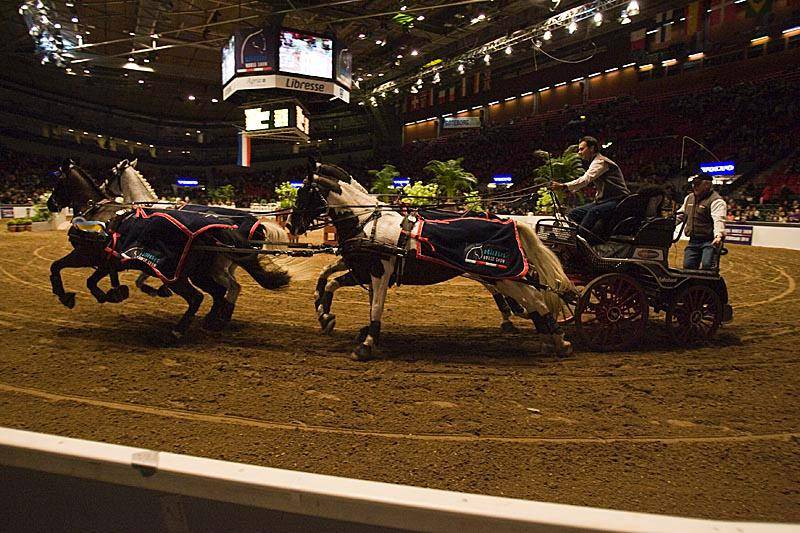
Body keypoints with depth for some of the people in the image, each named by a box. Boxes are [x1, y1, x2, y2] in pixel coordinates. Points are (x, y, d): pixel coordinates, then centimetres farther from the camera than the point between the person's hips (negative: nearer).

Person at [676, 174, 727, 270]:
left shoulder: (716, 201, -13)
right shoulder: (689, 198, 13)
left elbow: (719, 220, -29)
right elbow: (680, 214, 28)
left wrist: (719, 235, -45)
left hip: (710, 241, -7)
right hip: (693, 241, 8)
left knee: (707, 267, -21)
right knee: (688, 266, 7)